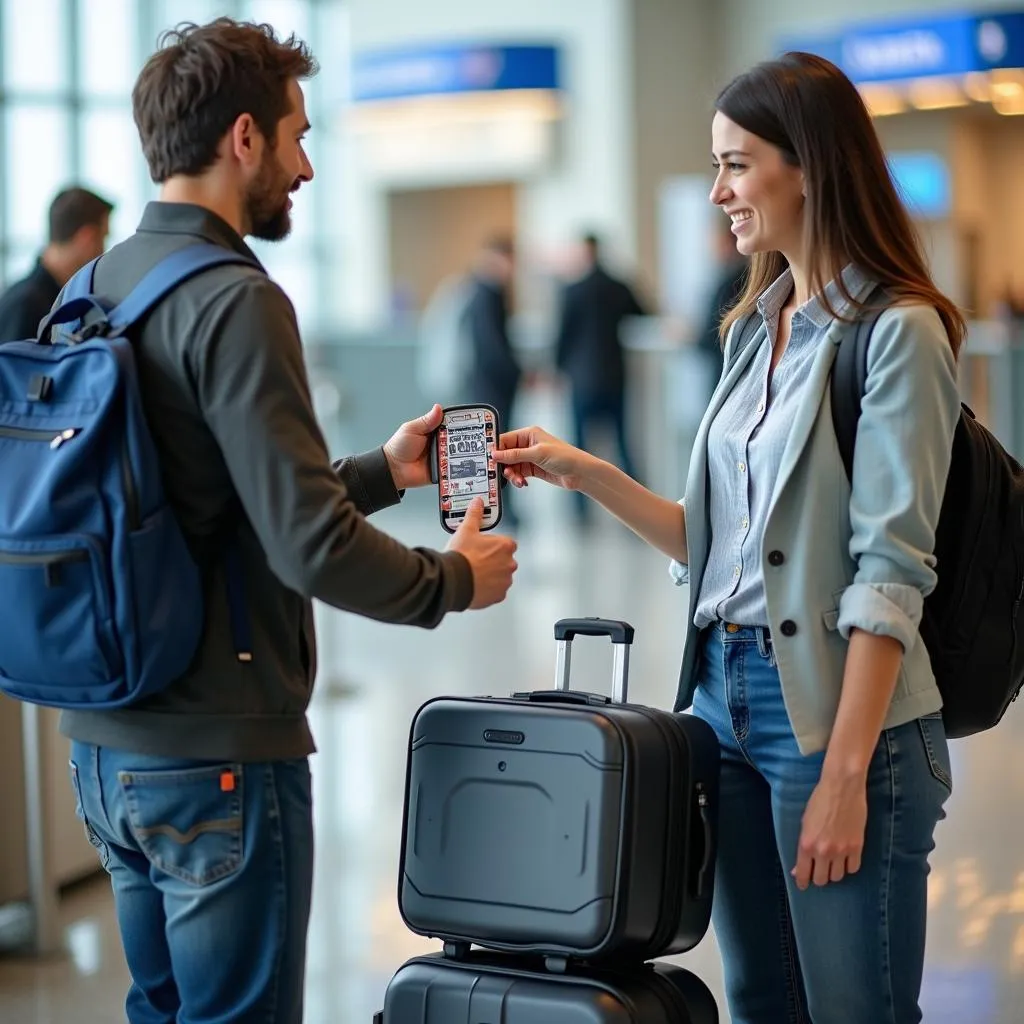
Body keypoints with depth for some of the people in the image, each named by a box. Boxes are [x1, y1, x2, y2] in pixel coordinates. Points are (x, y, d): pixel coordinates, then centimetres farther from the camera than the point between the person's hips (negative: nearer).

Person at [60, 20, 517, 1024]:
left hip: (103, 744, 9)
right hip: (218, 753, -8)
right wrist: (453, 580, -5)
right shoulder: (235, 303, -18)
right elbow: (310, 547, -22)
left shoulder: (94, 287, 8)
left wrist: (379, 472, 19)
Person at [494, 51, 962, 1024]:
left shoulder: (896, 331, -10)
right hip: (727, 695, 8)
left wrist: (844, 774, -20)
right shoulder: (757, 326, 13)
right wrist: (584, 472, 7)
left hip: (834, 712, -7)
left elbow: (889, 572, -16)